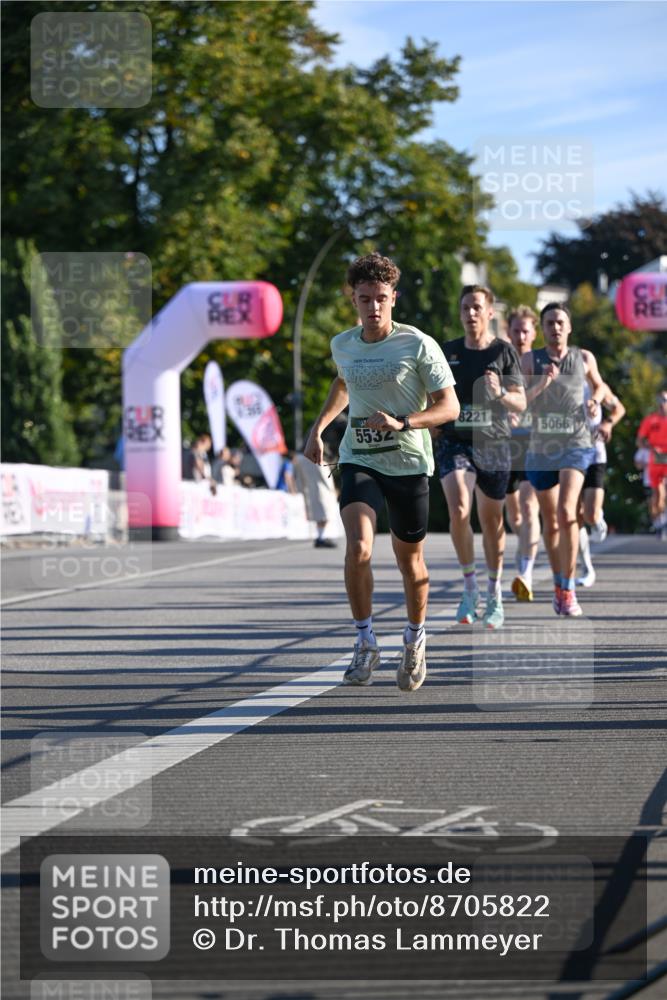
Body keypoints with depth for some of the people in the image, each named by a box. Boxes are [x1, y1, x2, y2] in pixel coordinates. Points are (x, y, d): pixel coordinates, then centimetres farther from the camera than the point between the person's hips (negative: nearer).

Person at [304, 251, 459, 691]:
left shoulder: (419, 345, -10)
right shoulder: (343, 345, 4)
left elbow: (450, 407, -10)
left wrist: (401, 422, -24)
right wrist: (318, 428, 21)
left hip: (409, 464, -2)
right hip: (359, 460, 2)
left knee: (410, 560, 10)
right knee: (359, 547, -21)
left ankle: (415, 639, 35)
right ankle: (366, 644, -8)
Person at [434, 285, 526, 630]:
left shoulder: (504, 352, 1)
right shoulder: (447, 352, 7)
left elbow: (520, 404, -2)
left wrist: (500, 393, -20)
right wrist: (433, 425, 5)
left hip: (493, 445, 0)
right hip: (454, 442, 1)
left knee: (492, 521, 7)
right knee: (459, 511, -20)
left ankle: (494, 596, 23)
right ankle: (469, 586, -5)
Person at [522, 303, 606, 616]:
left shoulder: (584, 358, 4)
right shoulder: (530, 360, 0)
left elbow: (599, 385, 24)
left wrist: (595, 399, 2)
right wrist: (542, 383, -25)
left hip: (575, 445, -2)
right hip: (541, 447, 2)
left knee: (566, 511, -22)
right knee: (550, 523, 11)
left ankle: (569, 589, -17)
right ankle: (558, 584, 31)